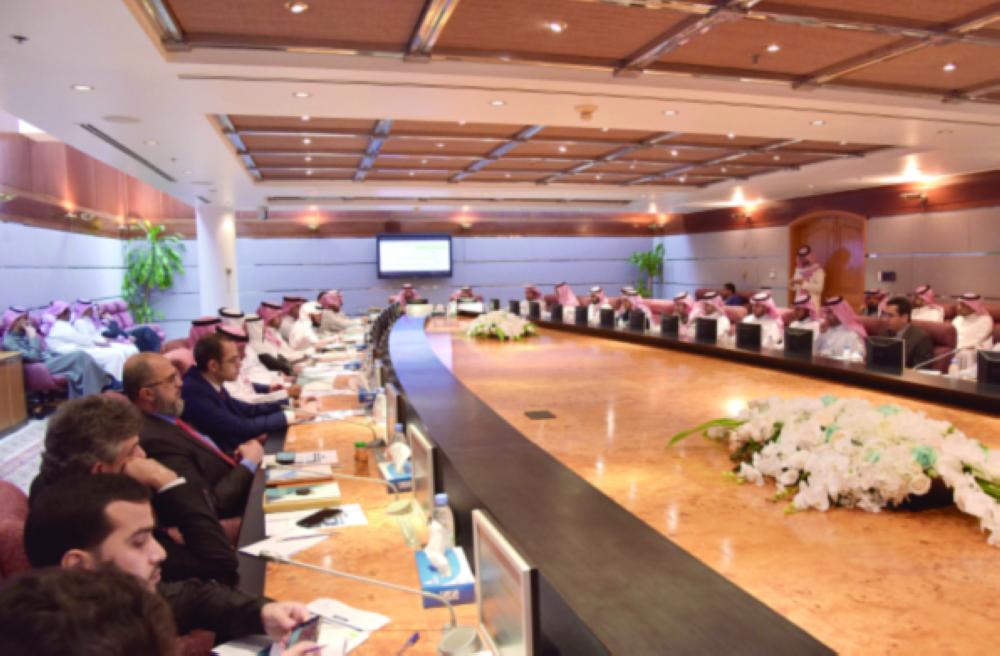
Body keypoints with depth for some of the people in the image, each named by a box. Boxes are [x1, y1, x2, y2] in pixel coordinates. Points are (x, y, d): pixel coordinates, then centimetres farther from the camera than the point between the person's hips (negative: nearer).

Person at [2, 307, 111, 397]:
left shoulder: (24, 334, 18)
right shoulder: (9, 341, -7)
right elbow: (34, 357, -19)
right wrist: (33, 336, -13)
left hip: (51, 360, 8)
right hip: (42, 367, -8)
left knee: (82, 356, -19)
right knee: (80, 356, -25)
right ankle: (106, 382, -21)